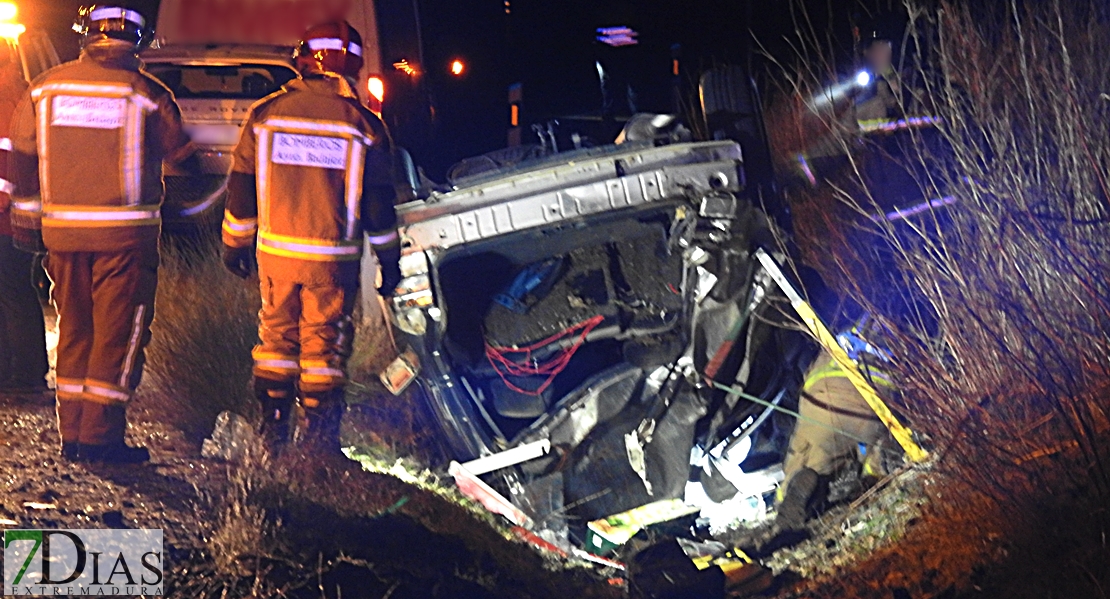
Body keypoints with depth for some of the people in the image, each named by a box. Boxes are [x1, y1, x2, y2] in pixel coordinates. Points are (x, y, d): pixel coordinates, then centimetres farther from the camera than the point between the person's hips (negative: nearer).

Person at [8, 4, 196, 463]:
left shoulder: (45, 87, 6)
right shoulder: (146, 93, -5)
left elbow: (21, 157, 9)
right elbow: (181, 156, 5)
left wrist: (31, 217, 18)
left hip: (62, 231, 4)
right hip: (125, 233, -4)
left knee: (74, 329, 14)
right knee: (118, 331, 2)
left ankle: (72, 434, 16)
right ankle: (100, 437, 0)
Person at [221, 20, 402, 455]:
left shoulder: (266, 113, 1)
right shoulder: (363, 125, -5)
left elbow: (241, 186, 6)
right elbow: (379, 203, -1)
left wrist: (235, 243, 16)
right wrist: (390, 261, 6)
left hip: (275, 253, 2)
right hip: (333, 257, -2)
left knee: (276, 335, 14)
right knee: (325, 343, 5)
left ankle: (273, 433, 18)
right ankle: (321, 441, 7)